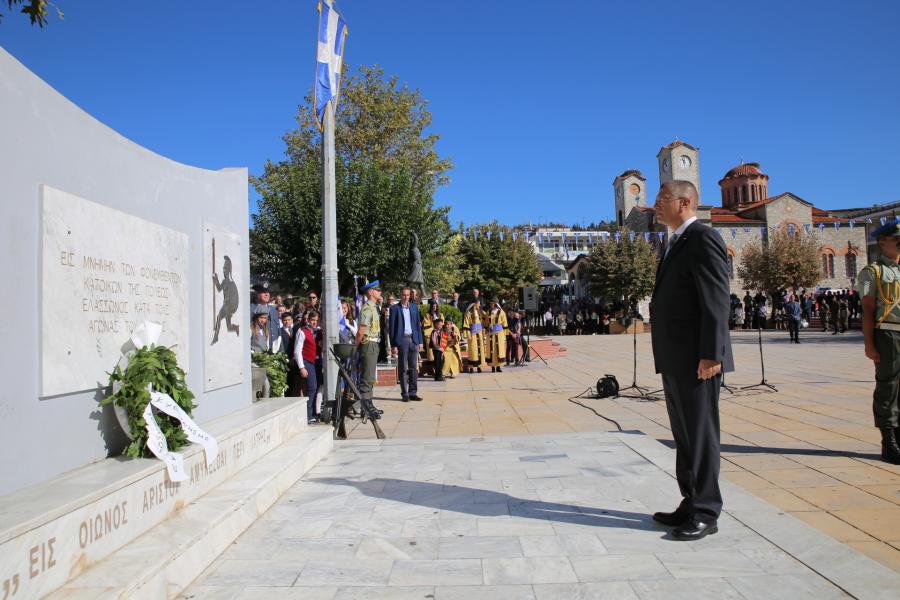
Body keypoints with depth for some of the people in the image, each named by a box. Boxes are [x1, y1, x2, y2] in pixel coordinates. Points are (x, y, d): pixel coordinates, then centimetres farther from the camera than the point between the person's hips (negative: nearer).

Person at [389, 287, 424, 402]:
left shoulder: (414, 307, 12)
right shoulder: (394, 308, 0)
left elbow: (418, 325, 14)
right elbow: (391, 327, -2)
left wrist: (420, 341, 7)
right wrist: (393, 345, -8)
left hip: (413, 340, 4)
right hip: (401, 340, -4)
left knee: (414, 368, 6)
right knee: (403, 369, 1)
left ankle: (413, 392, 12)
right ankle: (404, 394, 7)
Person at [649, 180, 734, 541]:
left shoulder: (703, 239, -10)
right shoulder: (677, 244, 20)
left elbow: (716, 300, -17)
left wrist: (711, 354, -21)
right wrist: (667, 358, 17)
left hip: (697, 359, -10)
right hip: (675, 360, 10)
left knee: (700, 434, -1)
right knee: (684, 435, 14)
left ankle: (706, 514, 9)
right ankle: (691, 505, 25)